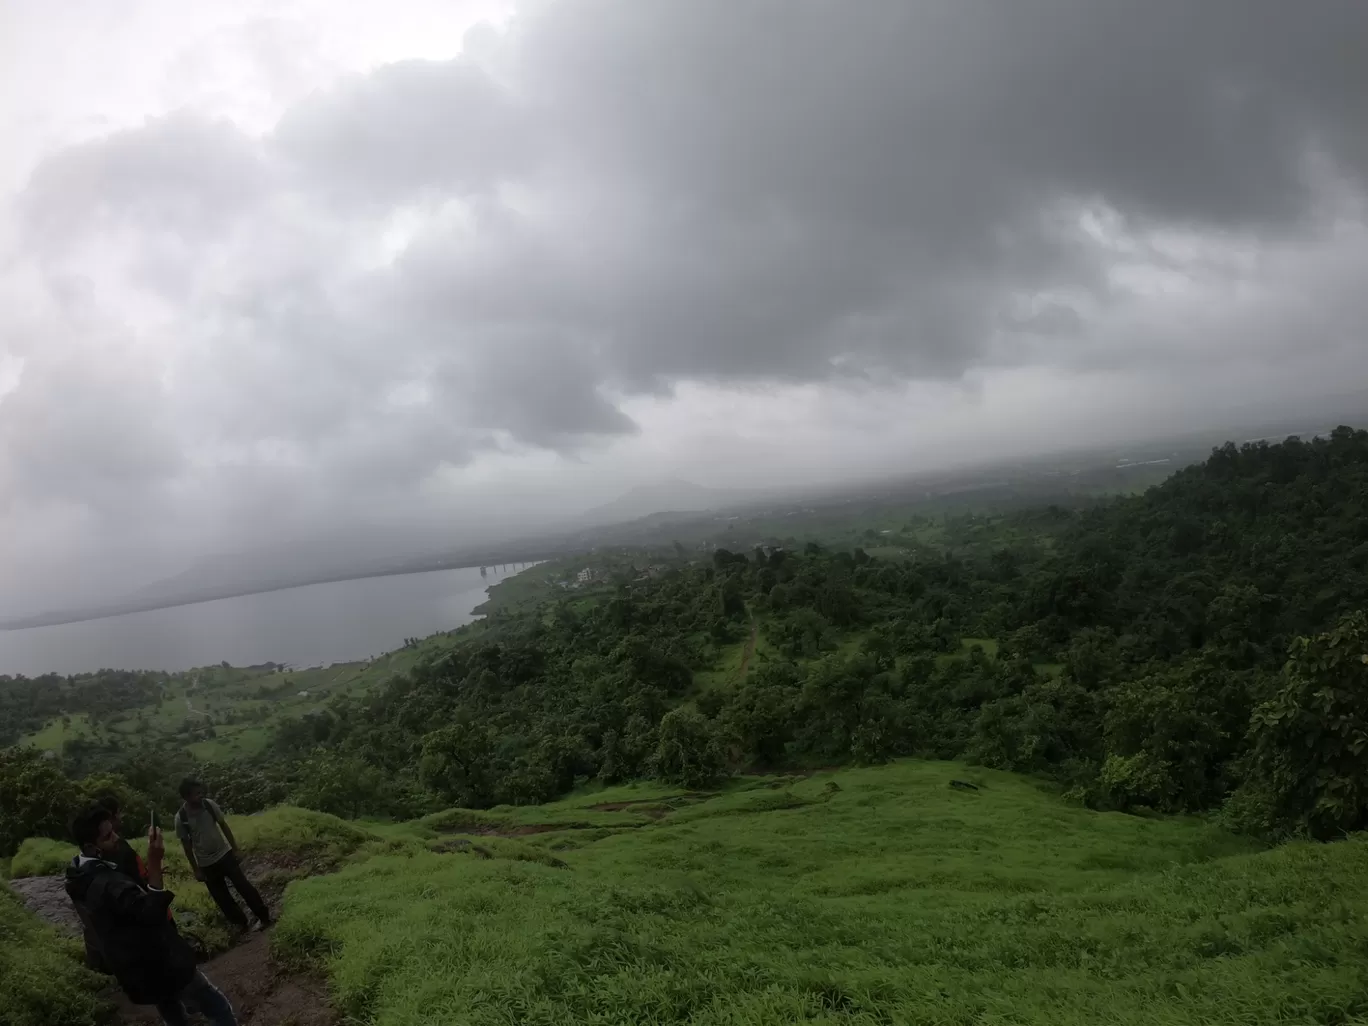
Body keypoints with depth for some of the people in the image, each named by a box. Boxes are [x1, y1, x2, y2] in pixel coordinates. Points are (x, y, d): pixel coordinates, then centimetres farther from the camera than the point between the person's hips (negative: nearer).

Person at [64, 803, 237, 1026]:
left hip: (136, 970, 10)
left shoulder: (85, 874, 1)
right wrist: (154, 864, -44)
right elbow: (151, 913, -39)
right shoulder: (107, 883, -32)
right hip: (159, 966, -10)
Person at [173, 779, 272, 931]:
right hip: (206, 863, -1)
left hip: (224, 854, 1)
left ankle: (263, 916, 11)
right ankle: (240, 922, 27)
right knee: (221, 897, 9)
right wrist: (196, 869, -2)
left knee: (243, 886, 1)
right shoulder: (181, 817, -16)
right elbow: (186, 844, -6)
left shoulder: (210, 804, -12)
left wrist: (235, 849, 4)